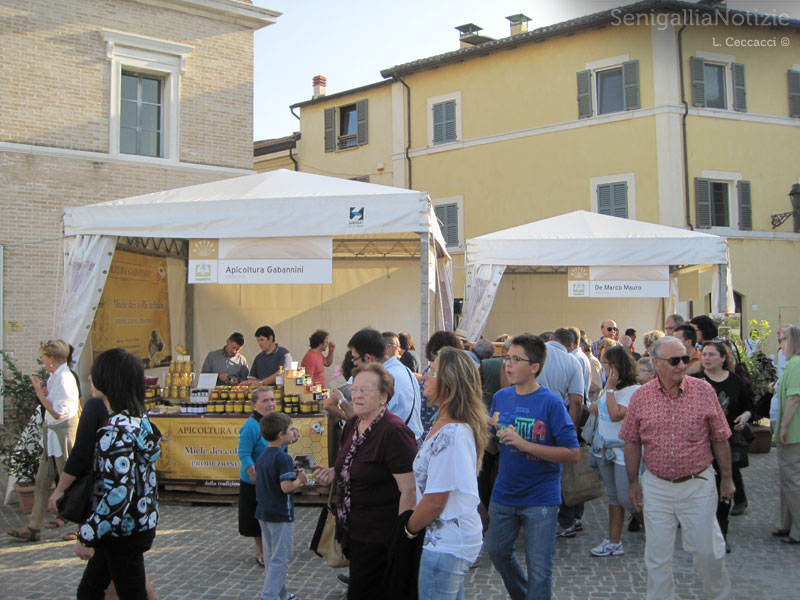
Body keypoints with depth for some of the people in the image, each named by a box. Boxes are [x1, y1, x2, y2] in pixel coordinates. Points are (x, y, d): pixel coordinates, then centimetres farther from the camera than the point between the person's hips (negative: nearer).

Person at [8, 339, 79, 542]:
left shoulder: (64, 379, -19)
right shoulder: (53, 377, 11)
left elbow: (58, 412, -22)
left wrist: (39, 392, -15)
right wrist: (42, 394, -2)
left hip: (63, 434, -10)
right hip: (51, 436, 10)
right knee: (42, 481, 11)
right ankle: (33, 528, 17)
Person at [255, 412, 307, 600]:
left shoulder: (262, 457, 8)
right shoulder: (283, 458, -20)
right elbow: (286, 487, -27)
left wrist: (294, 476, 10)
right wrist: (300, 480, -9)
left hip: (264, 512, 9)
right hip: (281, 515, -9)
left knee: (271, 558, 17)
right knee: (280, 559, 0)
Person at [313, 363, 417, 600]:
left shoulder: (394, 432, -22)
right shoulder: (353, 424, 6)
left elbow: (409, 491, -23)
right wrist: (333, 473, 3)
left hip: (379, 536, -8)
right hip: (353, 530, 9)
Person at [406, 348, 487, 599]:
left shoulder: (450, 434, -26)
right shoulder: (461, 426, 5)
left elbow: (434, 500, -22)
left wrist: (409, 527, -6)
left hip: (446, 544, -10)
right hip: (458, 537, 10)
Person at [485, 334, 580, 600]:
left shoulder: (551, 402, -15)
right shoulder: (501, 397, 1)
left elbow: (573, 454, -18)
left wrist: (524, 444, -25)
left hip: (540, 498, -6)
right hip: (504, 493, 6)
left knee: (539, 569, 1)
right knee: (497, 551, 21)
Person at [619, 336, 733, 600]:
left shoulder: (703, 390, -6)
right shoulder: (640, 396, -4)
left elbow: (720, 438, 1)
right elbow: (632, 443, 5)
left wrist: (726, 477, 4)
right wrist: (633, 483, 6)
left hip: (698, 484, -1)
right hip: (656, 486, 1)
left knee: (706, 549, 11)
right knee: (657, 554, 10)